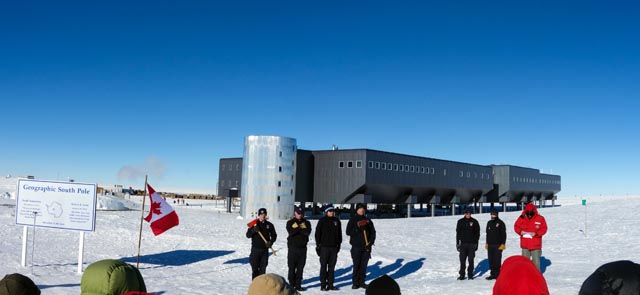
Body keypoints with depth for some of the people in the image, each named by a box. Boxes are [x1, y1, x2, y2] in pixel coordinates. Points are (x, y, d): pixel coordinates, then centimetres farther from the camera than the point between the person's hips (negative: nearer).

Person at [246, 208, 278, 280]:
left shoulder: (269, 225, 5)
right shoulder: (254, 224, 0)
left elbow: (274, 235, 13)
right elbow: (248, 235, -5)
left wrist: (271, 242, -6)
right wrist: (253, 230, -23)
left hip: (265, 249, 2)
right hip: (255, 249, -2)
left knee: (263, 268, 7)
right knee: (255, 268, -3)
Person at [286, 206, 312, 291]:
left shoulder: (306, 223, 9)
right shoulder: (290, 222, 3)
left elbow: (308, 232, -9)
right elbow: (290, 232, -15)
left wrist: (297, 229, -12)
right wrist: (301, 229, -15)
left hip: (302, 247, 2)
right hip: (293, 247, -2)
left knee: (300, 267, 5)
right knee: (292, 267, 0)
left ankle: (298, 284, 12)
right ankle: (291, 284, 8)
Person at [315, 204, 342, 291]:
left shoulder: (337, 221, 9)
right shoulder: (322, 221, -3)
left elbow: (339, 234, 15)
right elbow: (317, 233, -3)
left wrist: (338, 244, 13)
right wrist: (318, 245, -6)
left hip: (334, 247, 4)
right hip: (324, 247, -4)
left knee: (332, 267, 9)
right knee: (323, 266, 0)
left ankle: (330, 284, 16)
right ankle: (323, 285, 5)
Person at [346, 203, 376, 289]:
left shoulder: (368, 220, 13)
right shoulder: (352, 220, 3)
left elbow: (373, 232, 13)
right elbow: (348, 232, -7)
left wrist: (371, 242, 0)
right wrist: (358, 229, -18)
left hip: (366, 247, 3)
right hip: (356, 246, -3)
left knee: (364, 265, 5)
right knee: (356, 265, -3)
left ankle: (362, 282, 13)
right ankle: (355, 283, 3)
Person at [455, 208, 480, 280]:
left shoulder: (474, 222, 2)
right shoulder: (460, 222, 4)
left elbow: (477, 233, 5)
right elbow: (458, 233, 7)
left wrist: (476, 243, -1)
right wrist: (457, 243, 2)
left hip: (472, 244, 0)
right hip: (463, 244, 1)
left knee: (471, 260, 3)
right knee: (462, 260, 0)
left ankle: (470, 274, 12)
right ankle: (462, 275, 6)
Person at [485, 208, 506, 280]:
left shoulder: (500, 223, -3)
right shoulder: (489, 223, 16)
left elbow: (504, 234, -5)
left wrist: (503, 244, -11)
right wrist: (487, 243, 18)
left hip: (498, 245, -6)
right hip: (490, 245, 6)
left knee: (497, 260, -7)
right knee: (491, 260, 6)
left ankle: (497, 274, -1)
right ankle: (492, 274, 13)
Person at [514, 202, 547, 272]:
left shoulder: (540, 219, -6)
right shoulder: (521, 218, -2)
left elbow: (544, 229, -4)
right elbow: (516, 226, 7)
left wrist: (536, 233, -19)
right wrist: (520, 231, -13)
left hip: (536, 245, -2)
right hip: (525, 245, 2)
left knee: (536, 261, 6)